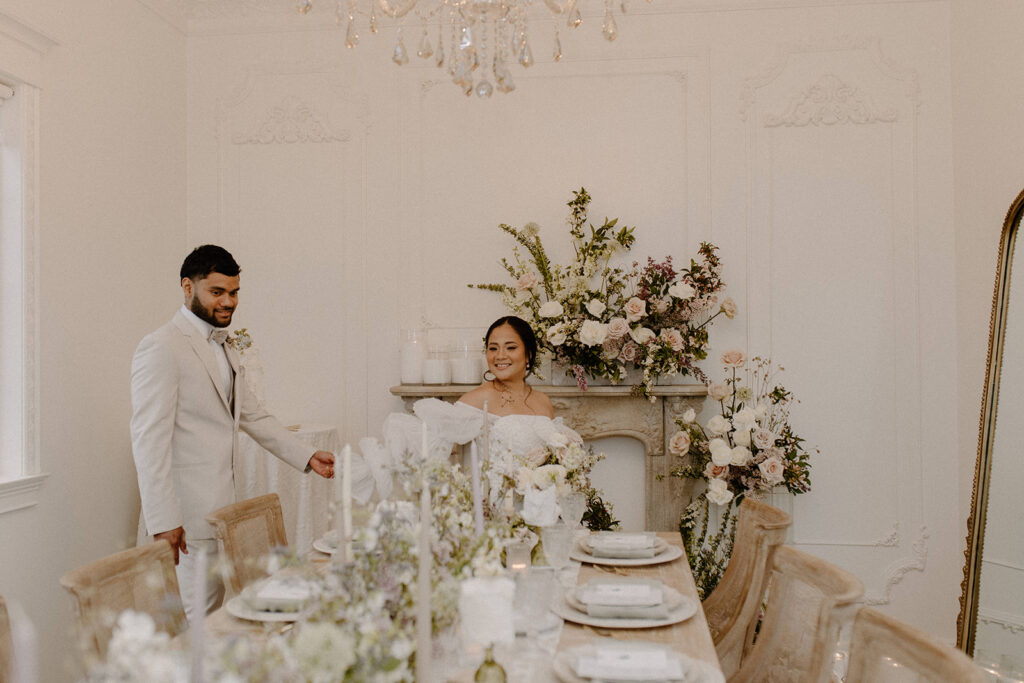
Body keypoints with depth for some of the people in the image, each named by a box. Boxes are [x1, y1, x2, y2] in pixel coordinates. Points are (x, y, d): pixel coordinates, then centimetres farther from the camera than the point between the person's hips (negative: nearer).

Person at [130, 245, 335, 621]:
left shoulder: (224, 350, 17)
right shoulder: (161, 348, -11)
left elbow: (253, 415, 21)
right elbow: (149, 439, -16)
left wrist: (307, 456, 11)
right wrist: (163, 521, -19)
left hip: (218, 510, 9)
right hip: (186, 518, -8)